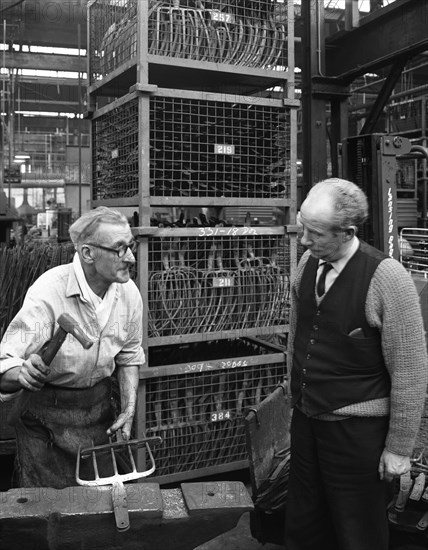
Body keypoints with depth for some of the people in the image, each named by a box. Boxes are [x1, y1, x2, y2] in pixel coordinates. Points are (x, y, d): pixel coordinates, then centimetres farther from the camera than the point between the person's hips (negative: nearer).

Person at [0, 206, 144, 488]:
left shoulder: (129, 293, -11)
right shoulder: (47, 293, -28)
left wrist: (129, 409, -4)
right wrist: (23, 374, -53)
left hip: (99, 406, 5)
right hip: (47, 414, -4)